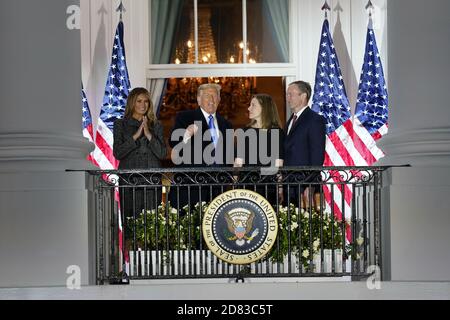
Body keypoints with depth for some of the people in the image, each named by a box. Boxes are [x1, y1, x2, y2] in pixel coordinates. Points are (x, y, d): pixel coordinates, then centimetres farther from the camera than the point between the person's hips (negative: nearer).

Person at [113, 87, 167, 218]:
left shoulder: (155, 125, 14)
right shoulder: (121, 124, 9)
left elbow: (162, 154, 4)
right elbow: (117, 153, -2)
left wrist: (149, 135, -7)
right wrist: (136, 136, -8)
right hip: (129, 181, -1)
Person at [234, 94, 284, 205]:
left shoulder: (277, 132, 1)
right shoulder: (245, 132, 12)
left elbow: (278, 166, -2)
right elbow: (238, 163, 11)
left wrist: (280, 189, -7)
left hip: (268, 185, -3)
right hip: (245, 183, 3)